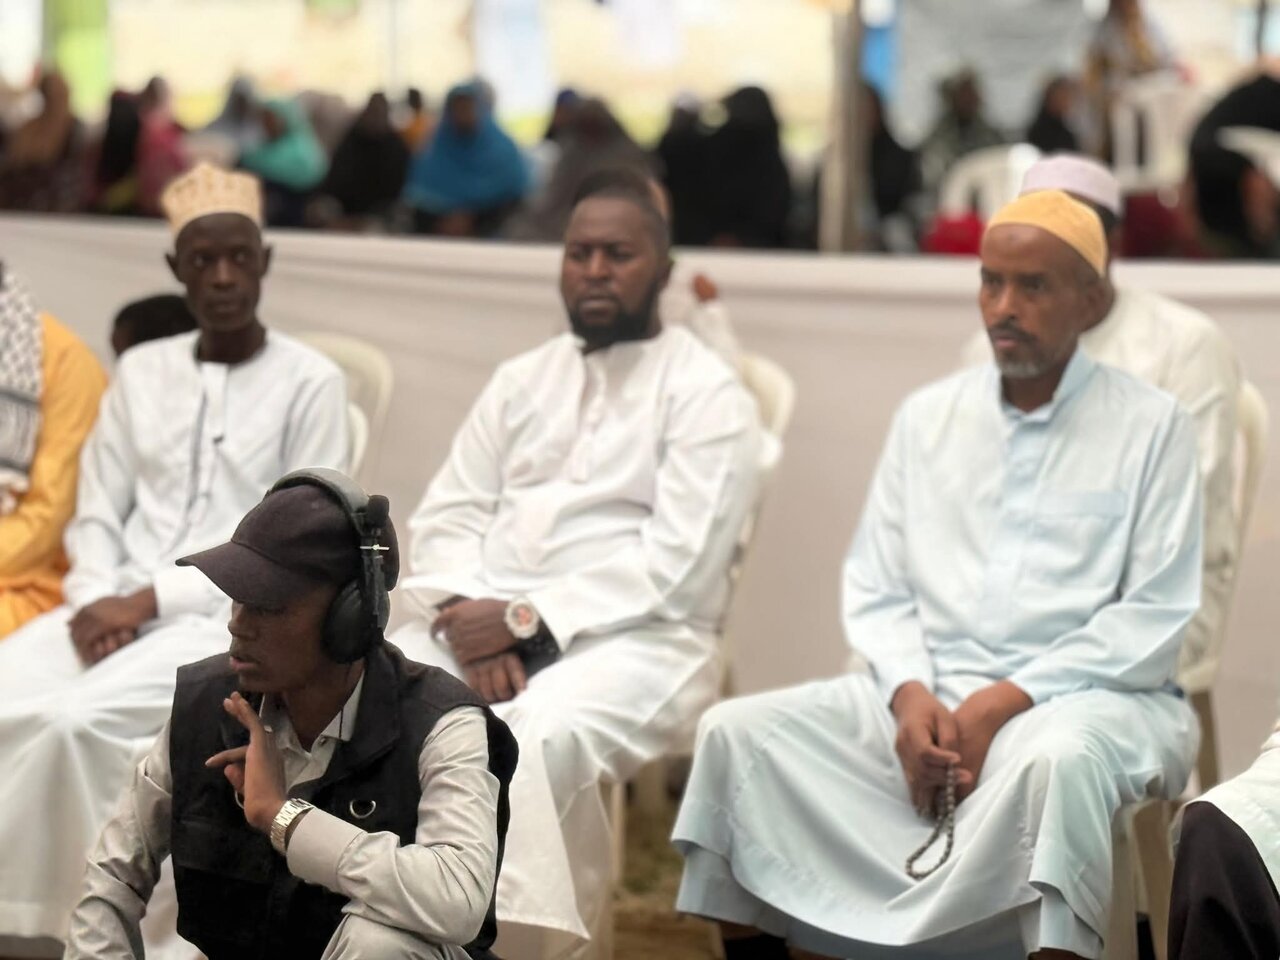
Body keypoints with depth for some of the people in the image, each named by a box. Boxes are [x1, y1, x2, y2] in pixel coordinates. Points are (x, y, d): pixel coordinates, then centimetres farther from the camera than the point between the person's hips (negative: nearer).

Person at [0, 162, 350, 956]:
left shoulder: (310, 383, 0)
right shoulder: (141, 371, 15)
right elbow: (97, 515, 13)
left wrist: (154, 598, -14)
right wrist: (99, 599, -10)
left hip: (235, 619, -5)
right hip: (117, 611, 5)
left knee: (81, 718, -31)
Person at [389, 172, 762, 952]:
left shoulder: (706, 393, 1)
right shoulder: (521, 381, 20)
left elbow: (677, 566, -10)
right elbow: (447, 517, 11)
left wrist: (527, 619, -15)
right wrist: (471, 621, -9)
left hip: (633, 640, -5)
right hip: (486, 629, 5)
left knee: (533, 736, -37)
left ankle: (524, 935, -25)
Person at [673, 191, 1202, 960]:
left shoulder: (1150, 426, 3)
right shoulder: (928, 416, 16)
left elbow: (1156, 616, -5)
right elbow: (875, 589, 13)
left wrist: (1005, 703, -15)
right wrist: (910, 695, -9)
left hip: (1083, 695, -4)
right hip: (926, 694, 5)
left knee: (1059, 758, -40)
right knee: (738, 730, -15)